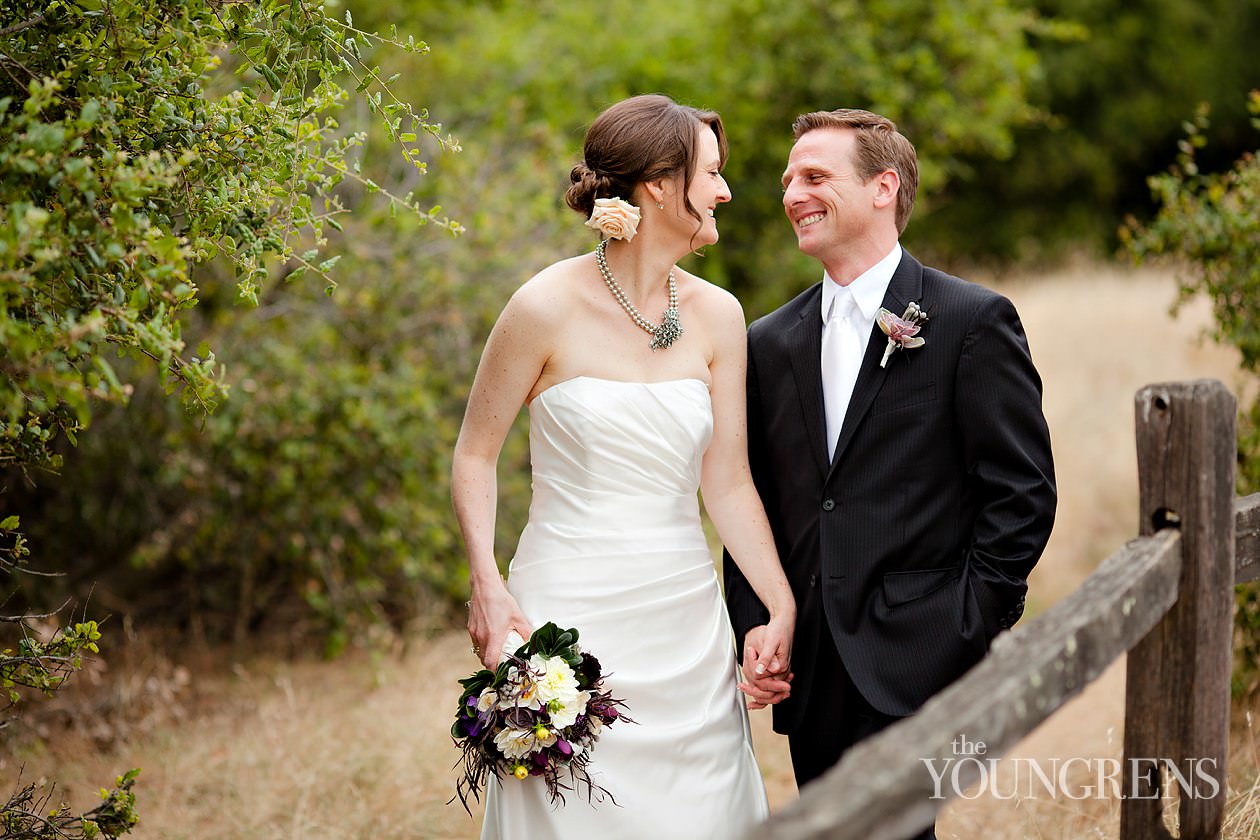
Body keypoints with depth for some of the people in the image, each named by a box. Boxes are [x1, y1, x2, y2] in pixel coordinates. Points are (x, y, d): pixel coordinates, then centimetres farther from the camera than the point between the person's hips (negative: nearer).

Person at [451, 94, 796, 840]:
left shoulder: (717, 316, 3)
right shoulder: (549, 306, -9)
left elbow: (728, 482, 5)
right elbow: (475, 456, -1)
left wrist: (784, 608, -3)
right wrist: (487, 587, -13)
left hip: (686, 622, 4)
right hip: (570, 613, -4)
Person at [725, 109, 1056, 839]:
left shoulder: (973, 322, -2)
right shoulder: (770, 342, 13)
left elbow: (1023, 495, -5)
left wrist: (965, 633, -10)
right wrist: (753, 629, 3)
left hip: (914, 667, -5)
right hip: (809, 679, 5)